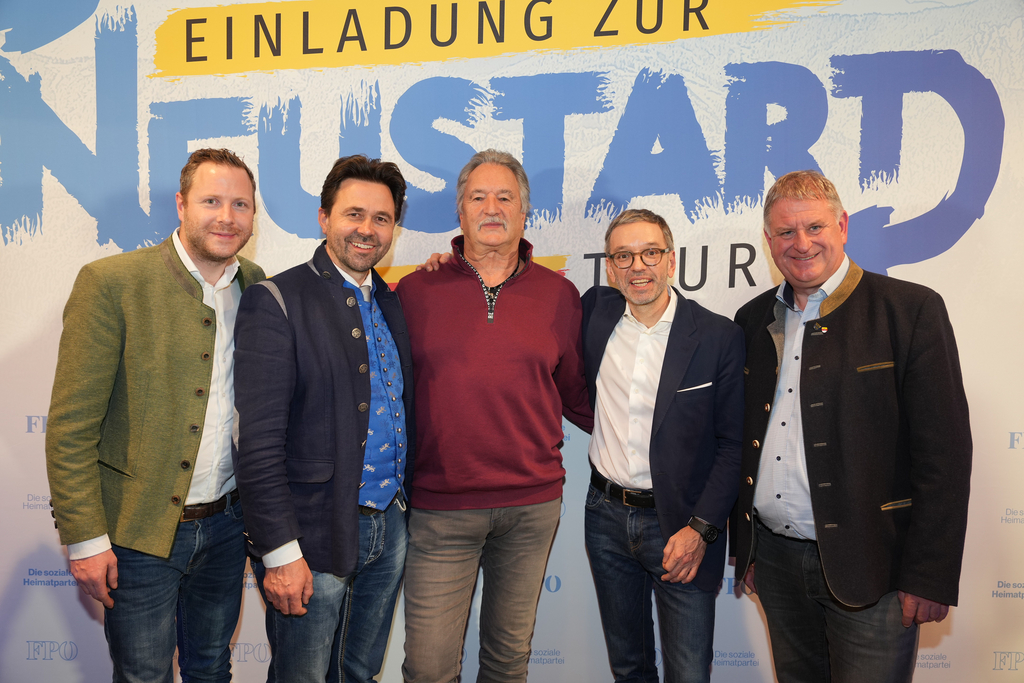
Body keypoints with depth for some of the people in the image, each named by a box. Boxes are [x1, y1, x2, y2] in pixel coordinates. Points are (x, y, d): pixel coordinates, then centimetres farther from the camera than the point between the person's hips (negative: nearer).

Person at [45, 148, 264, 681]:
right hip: (140, 532, -4)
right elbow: (70, 425, -12)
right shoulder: (111, 282, -13)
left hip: (226, 524, 5)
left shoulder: (255, 285, 3)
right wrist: (85, 537, -13)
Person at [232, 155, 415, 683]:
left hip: (389, 527, 6)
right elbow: (258, 441, -17)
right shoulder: (276, 302, -12)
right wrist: (279, 551, -18)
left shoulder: (393, 304, 10)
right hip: (315, 536, -6)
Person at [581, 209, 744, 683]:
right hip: (607, 516, 4)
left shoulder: (719, 337, -9)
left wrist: (700, 529, -15)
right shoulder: (596, 311, 0)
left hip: (679, 522, -3)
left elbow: (733, 444, -7)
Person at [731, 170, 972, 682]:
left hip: (867, 569, -4)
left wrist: (928, 577, -13)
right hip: (775, 560, 5)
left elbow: (944, 451, -10)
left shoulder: (911, 309, -7)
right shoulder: (754, 320, 7)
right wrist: (745, 547, 12)